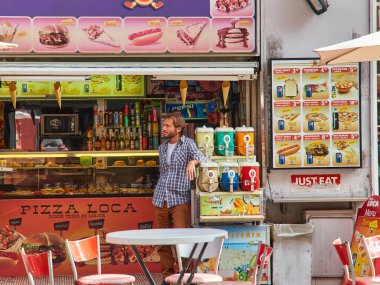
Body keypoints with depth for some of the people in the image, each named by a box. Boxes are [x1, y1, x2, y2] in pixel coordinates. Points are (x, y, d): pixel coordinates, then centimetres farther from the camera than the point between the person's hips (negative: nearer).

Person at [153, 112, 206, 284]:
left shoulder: (187, 144, 0)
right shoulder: (162, 148, 17)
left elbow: (200, 157, -16)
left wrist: (192, 162, -37)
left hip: (180, 199, -6)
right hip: (160, 199, 6)